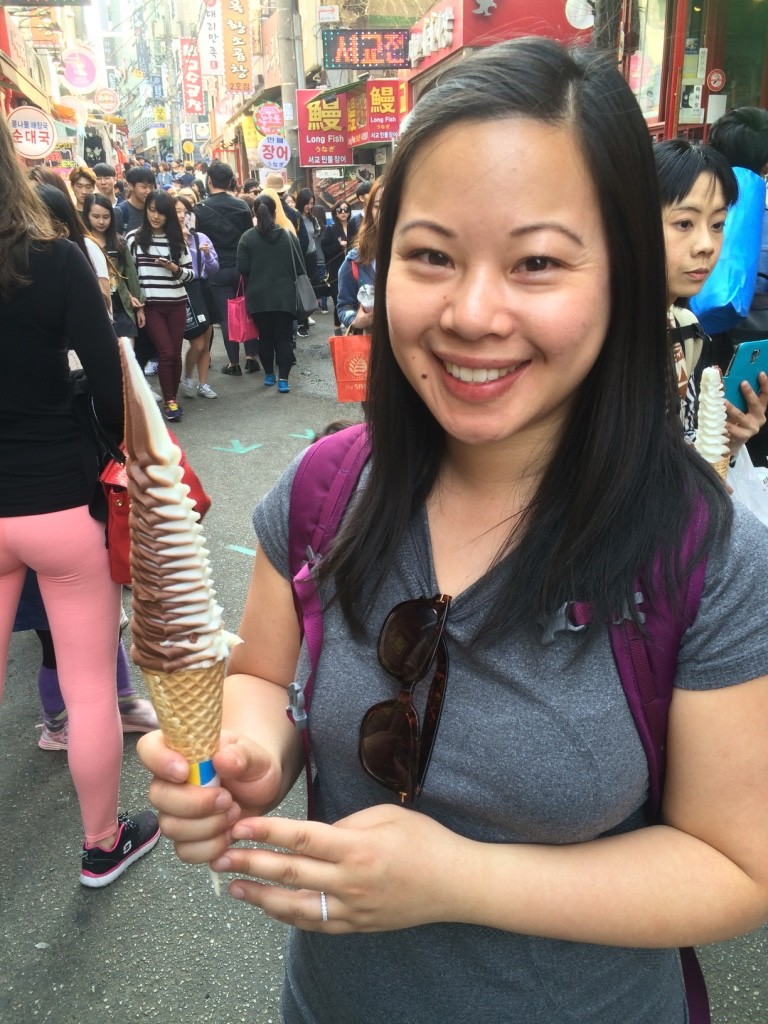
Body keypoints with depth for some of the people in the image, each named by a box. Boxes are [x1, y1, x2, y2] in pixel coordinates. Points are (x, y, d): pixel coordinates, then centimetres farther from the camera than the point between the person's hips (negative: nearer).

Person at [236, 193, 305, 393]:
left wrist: (255, 282, 14)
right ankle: (283, 378, -5)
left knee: (265, 336, 12)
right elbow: (299, 267, 2)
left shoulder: (247, 238, -6)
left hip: (258, 297, 0)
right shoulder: (289, 235, -2)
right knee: (283, 337, 2)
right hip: (285, 296, 0)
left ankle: (269, 374, 21)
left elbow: (243, 269, -6)